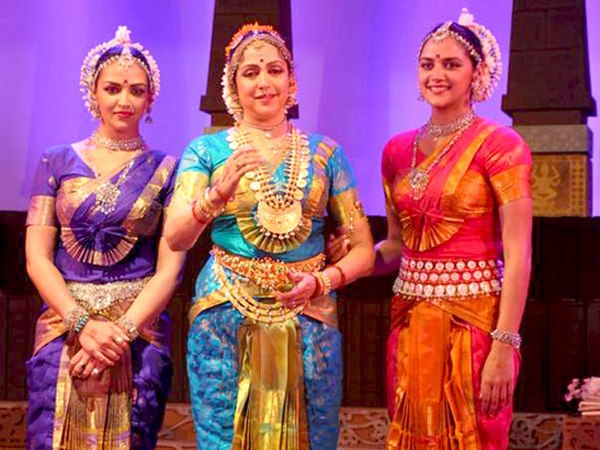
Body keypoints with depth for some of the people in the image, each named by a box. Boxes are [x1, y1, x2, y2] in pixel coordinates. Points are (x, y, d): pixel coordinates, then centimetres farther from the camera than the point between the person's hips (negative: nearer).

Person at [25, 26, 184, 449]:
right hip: (63, 329, 1)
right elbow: (37, 257, 1)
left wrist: (122, 330, -14)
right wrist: (83, 324, -12)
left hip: (140, 328, 0)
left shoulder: (165, 170, 5)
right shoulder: (57, 162, 7)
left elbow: (169, 267, -1)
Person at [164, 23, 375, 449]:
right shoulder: (207, 150, 3)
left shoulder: (324, 153, 6)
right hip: (225, 323, -1)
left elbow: (363, 250, 6)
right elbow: (176, 238, -11)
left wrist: (321, 281, -12)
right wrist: (218, 194, -29)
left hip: (307, 322, 1)